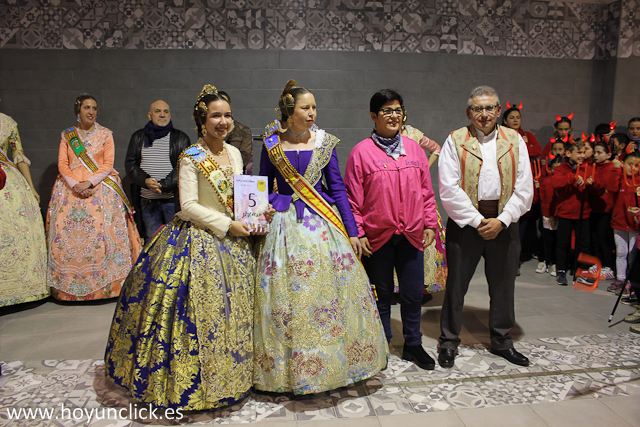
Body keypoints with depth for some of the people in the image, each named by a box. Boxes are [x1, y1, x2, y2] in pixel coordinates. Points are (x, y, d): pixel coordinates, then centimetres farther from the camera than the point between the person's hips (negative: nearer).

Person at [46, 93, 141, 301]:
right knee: (67, 232, -5)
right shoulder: (67, 135, 14)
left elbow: (107, 165, 0)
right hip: (71, 188, 2)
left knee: (101, 231, -12)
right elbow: (62, 165, 6)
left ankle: (105, 282, -6)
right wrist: (75, 185, -10)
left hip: (100, 187, -2)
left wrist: (88, 182, -13)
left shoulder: (105, 134, 8)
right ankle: (69, 283, 5)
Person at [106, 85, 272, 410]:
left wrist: (258, 211, -2)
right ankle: (190, 381, 16)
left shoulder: (234, 153, 9)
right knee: (198, 312, -3)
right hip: (198, 241, -6)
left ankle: (229, 375, 31)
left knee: (232, 309, 13)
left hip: (233, 241, 7)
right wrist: (227, 225, -17)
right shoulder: (190, 158, -10)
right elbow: (189, 206, -14)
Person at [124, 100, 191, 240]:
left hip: (172, 198, -2)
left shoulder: (180, 138, 6)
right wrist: (145, 180, -11)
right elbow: (130, 164, 9)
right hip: (147, 201, 2)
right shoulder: (138, 137, 14)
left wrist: (163, 185, -16)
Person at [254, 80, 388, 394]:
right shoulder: (272, 144, 3)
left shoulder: (324, 142, 4)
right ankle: (289, 368, 21)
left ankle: (331, 362, 23)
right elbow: (264, 189, 11)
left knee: (329, 292, 3)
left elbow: (337, 187, 4)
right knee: (286, 296, 2)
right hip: (285, 224, 0)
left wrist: (351, 231, 1)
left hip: (323, 223, 1)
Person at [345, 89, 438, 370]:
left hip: (411, 234, 3)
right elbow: (353, 198, -4)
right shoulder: (362, 151, -4)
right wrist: (357, 233, -7)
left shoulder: (414, 149, 8)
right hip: (377, 236, -3)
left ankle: (413, 345, 29)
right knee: (381, 293, 10)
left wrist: (430, 224, 6)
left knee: (413, 292, 10)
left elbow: (426, 191, 11)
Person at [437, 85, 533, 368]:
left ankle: (502, 342, 34)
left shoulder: (515, 141, 6)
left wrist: (501, 220, -11)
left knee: (503, 286, 14)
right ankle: (449, 342, 22)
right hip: (465, 222, -3)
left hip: (504, 224, 3)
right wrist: (476, 220, -14)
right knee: (456, 284, 5)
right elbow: (449, 189, -10)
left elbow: (524, 189, 1)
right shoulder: (455, 141, -2)